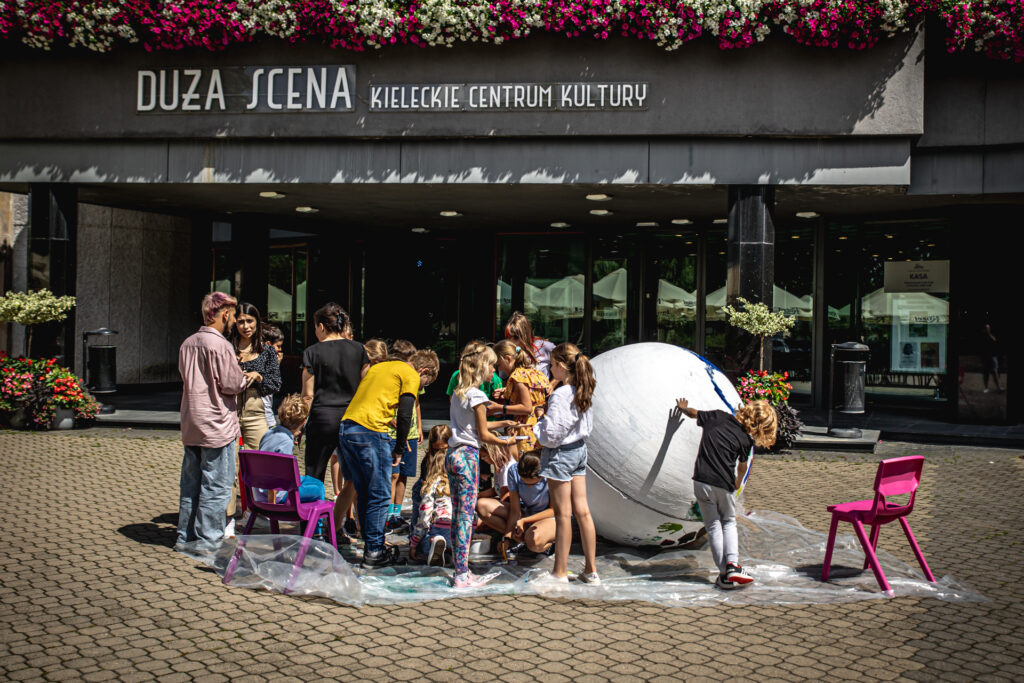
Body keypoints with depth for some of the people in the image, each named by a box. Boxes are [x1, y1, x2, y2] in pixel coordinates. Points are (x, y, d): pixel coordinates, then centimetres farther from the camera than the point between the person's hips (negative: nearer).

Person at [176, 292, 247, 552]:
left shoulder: (187, 344, 10)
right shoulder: (220, 345, -15)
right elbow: (232, 384, -18)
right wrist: (245, 379, 4)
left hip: (190, 425, 8)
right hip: (217, 426, -8)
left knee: (190, 483, 15)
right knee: (216, 486, 0)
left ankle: (185, 537, 22)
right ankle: (208, 539, 3)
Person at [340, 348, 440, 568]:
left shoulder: (378, 367, 27)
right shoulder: (411, 376, 3)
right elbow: (405, 416, -6)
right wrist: (399, 450, 3)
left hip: (346, 428, 8)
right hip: (370, 432, -8)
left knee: (364, 492, 17)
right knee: (380, 495, 2)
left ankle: (370, 544, 25)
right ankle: (374, 552, 6)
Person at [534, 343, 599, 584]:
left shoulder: (560, 395, -22)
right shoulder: (582, 391, 3)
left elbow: (552, 435, -21)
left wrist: (536, 428, -3)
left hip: (560, 454, -8)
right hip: (579, 449, 8)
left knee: (563, 514, 1)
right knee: (582, 511, 11)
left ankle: (560, 572, 11)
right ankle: (591, 570, 17)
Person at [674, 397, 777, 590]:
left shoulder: (717, 416, 2)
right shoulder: (746, 440, -2)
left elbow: (693, 413, 18)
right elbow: (742, 466, 14)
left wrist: (683, 408, 42)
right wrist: (737, 483, 34)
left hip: (701, 481, 1)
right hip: (724, 484, -1)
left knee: (713, 526, 10)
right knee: (729, 522, 20)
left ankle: (724, 574, 6)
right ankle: (732, 564, 2)